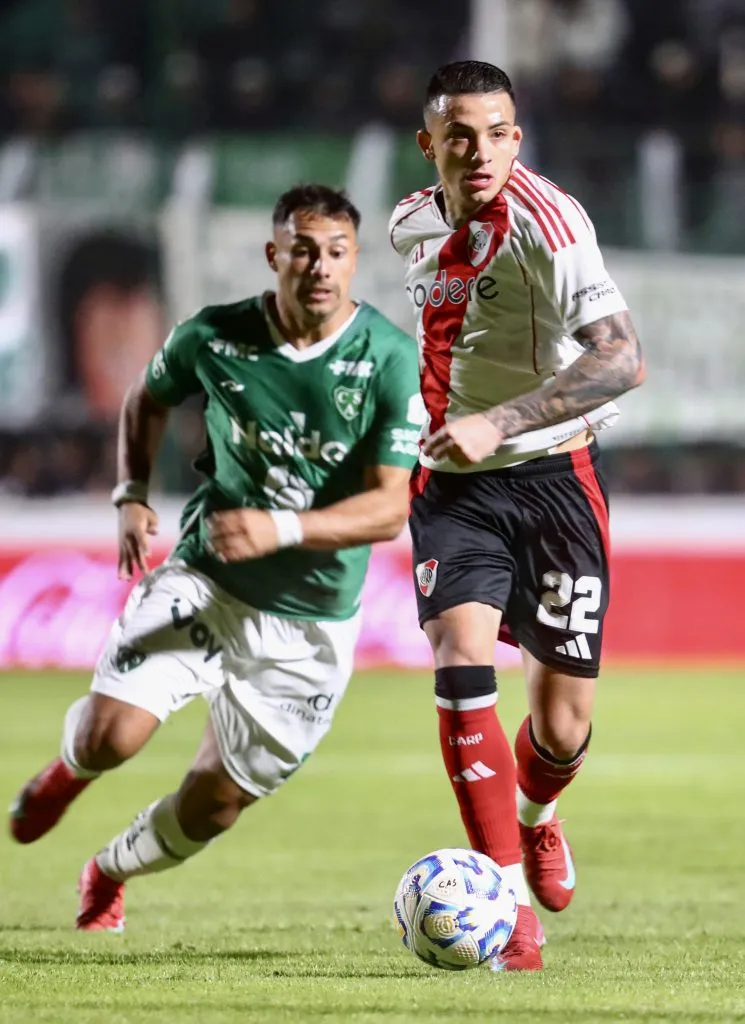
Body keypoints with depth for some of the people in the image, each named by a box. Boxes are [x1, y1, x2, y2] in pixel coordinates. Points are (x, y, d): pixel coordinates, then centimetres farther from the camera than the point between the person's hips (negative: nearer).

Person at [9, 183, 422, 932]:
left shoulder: (390, 358, -14)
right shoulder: (214, 337, -7)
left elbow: (390, 507, -17)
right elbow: (147, 398, 16)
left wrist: (281, 528, -31)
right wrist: (132, 494, 0)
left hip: (312, 624, 0)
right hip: (205, 583, 0)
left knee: (215, 802, 6)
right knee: (109, 734, -20)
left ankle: (109, 876, 39)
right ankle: (70, 770, 19)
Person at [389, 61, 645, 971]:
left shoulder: (545, 222, -18)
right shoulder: (413, 225, 3)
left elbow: (621, 358, -30)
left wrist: (498, 424, -36)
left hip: (552, 475, -3)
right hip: (453, 486, 3)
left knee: (564, 726, 3)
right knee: (461, 661, -21)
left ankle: (534, 816, 41)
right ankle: (510, 900, -19)